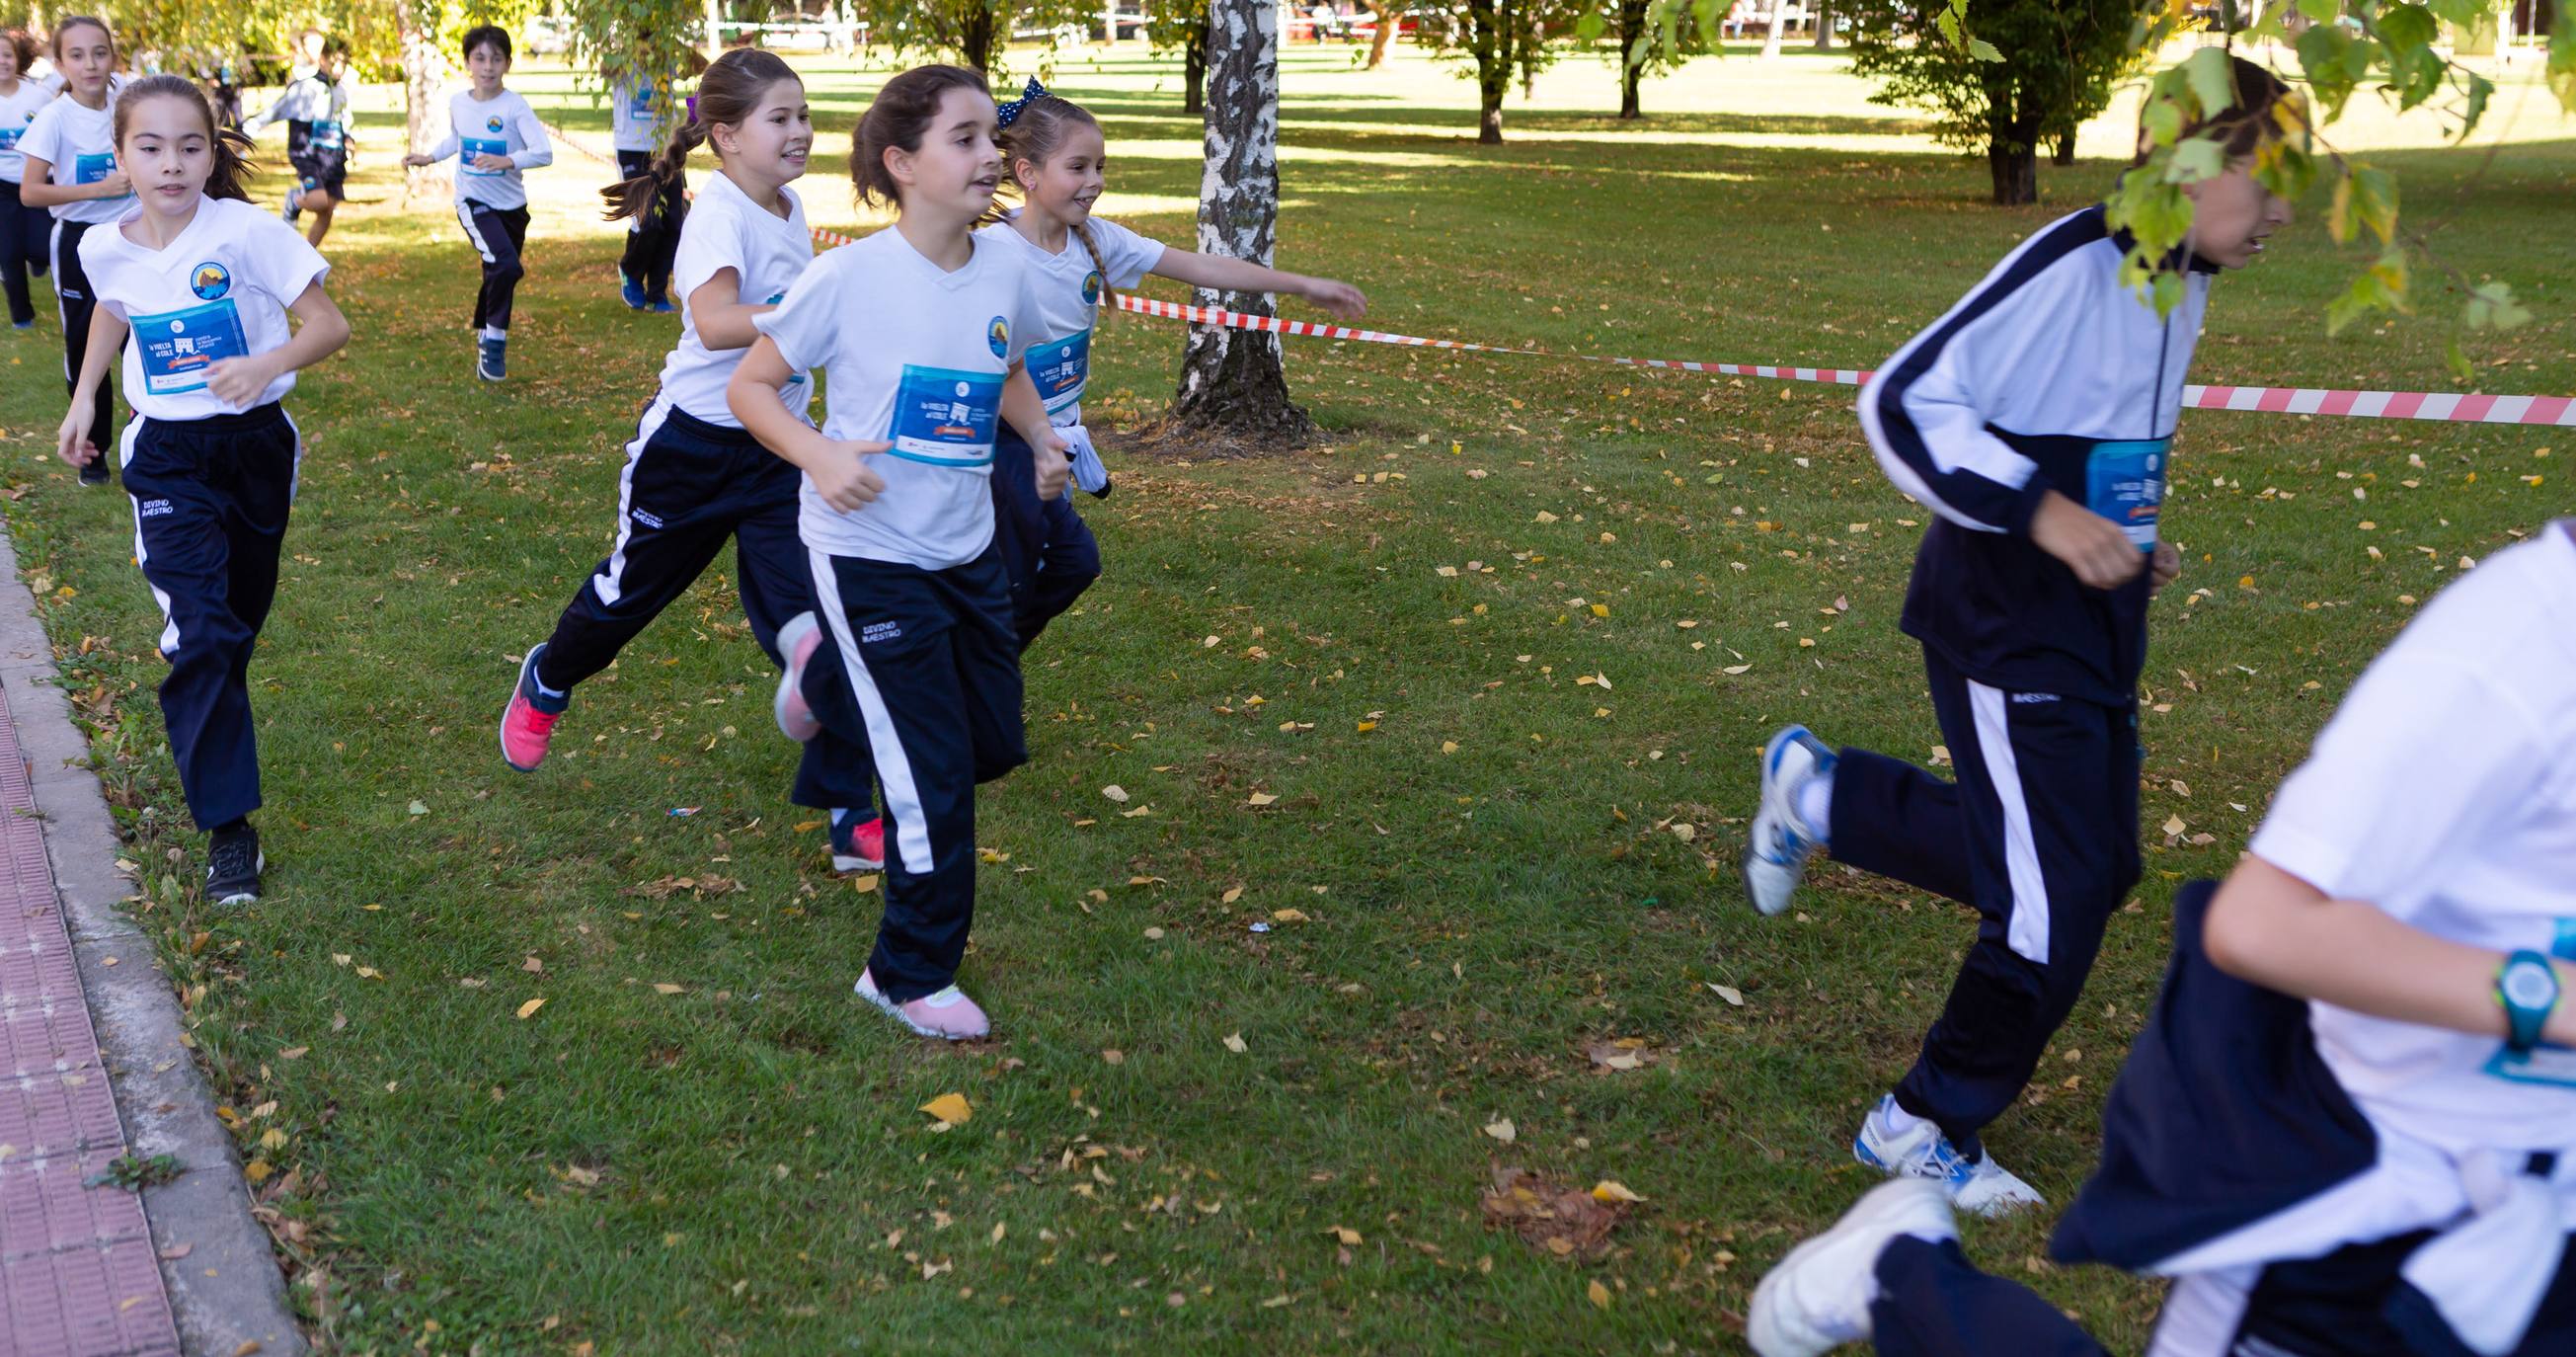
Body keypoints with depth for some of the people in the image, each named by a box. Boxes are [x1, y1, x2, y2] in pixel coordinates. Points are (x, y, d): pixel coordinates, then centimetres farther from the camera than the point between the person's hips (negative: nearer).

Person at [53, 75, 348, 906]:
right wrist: (83, 397, 16)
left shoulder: (248, 232, -17)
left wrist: (268, 364, -32)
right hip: (166, 457, 1)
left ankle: (210, 724, 48)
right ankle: (227, 828, -10)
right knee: (198, 635, -12)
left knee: (240, 621, 17)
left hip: (257, 446, 0)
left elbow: (330, 326, -16)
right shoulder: (105, 248, -5)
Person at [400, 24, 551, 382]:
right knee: (505, 265, -25)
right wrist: (429, 156, 9)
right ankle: (494, 343, -8)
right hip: (473, 202, -1)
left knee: (499, 276, 15)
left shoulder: (514, 105, -13)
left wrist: (507, 160, -37)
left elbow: (544, 152, -24)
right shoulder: (457, 103, -2)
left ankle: (485, 337, 43)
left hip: (512, 205, 1)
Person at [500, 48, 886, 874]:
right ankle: (547, 682, 50)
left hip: (777, 449, 5)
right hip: (693, 445, -5)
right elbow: (715, 322, -40)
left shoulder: (792, 210, 3)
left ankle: (850, 817, -1)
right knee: (631, 590, 17)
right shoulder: (719, 215, -20)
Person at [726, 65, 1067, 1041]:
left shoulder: (1004, 275, 0)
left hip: (967, 551, 6)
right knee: (935, 775, -5)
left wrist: (1043, 440, 3)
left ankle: (826, 676, 39)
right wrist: (821, 454, -26)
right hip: (867, 553, -6)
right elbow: (749, 387, -8)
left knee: (995, 743, 15)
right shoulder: (848, 279, -16)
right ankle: (911, 978, 15)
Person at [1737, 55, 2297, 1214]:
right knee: (2058, 904, -5)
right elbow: (1903, 404, -24)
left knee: (2091, 864, 15)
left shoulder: (2182, 283, 8)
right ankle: (1922, 1127, 16)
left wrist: (2129, 541, 10)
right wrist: (2043, 513, -30)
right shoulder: (2073, 266, -21)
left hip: (2096, 632, 9)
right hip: (2010, 631, -9)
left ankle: (1820, 794, 29)